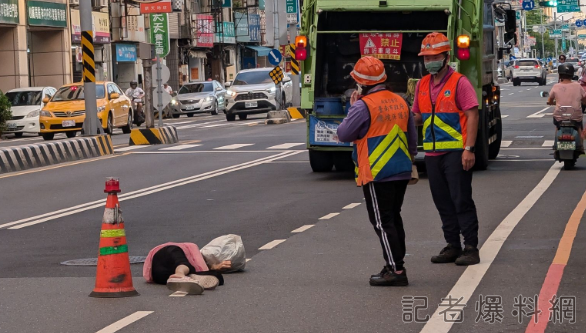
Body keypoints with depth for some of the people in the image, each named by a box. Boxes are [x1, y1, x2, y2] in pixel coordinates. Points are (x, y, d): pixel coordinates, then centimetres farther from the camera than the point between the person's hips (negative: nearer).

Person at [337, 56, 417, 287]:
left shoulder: (363, 106, -15)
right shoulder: (400, 103, 7)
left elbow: (343, 134, -8)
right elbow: (412, 138, 14)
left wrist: (352, 108, 3)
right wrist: (409, 159, 28)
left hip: (376, 174, -7)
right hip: (401, 172, 7)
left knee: (382, 222, -3)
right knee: (394, 218, 17)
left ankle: (395, 270, -7)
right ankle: (397, 264, 20)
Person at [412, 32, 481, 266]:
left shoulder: (459, 82, -7)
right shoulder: (422, 85, 13)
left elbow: (472, 115, -11)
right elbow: (417, 116, 22)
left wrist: (469, 149, -18)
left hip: (455, 152, -7)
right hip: (432, 152, 7)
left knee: (461, 200, -5)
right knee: (443, 202, 11)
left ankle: (471, 248, -1)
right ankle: (452, 246, 19)